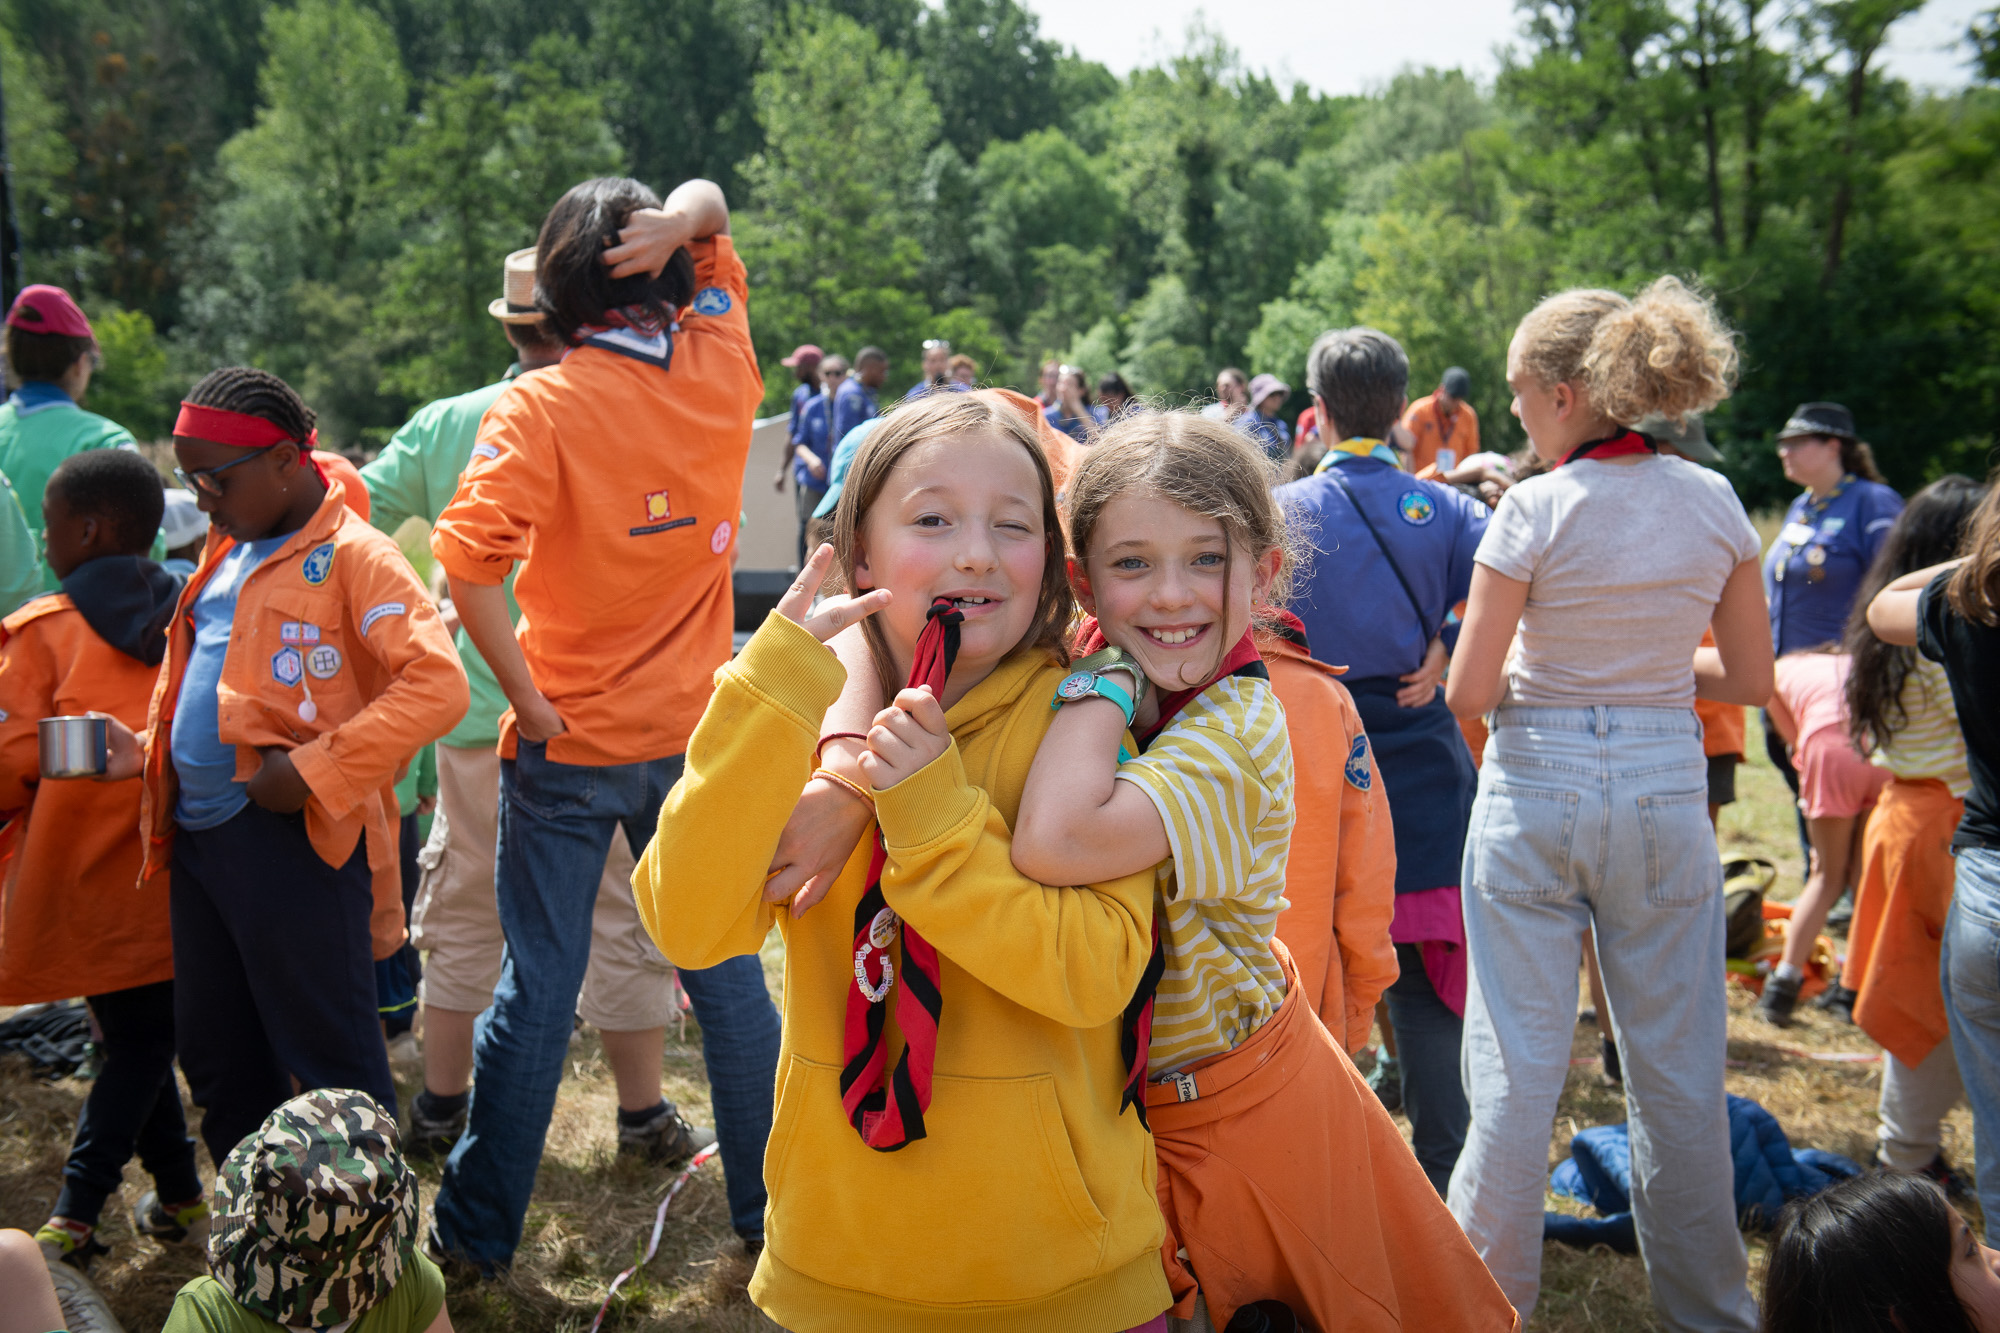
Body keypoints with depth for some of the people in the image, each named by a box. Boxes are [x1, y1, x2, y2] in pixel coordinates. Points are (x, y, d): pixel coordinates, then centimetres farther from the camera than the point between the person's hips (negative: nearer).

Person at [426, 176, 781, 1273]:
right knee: (726, 973, 14)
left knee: (538, 983, 8)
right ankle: (771, 1202, 27)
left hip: (569, 743, -3)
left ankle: (480, 1225, 24)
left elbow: (467, 564, -27)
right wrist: (683, 223, -10)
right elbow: (709, 206, 12)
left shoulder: (541, 406, -13)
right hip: (695, 733, 3)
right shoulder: (720, 372, -2)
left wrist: (526, 695, -15)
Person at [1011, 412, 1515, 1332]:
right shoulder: (1106, 708, -8)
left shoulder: (1237, 728, -27)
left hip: (1239, 1111, -6)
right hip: (1112, 1105, 6)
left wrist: (1102, 677, -32)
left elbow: (1058, 846, -44)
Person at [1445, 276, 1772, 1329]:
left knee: (1517, 1063, 5)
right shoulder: (1714, 503, 1)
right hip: (1667, 792, 4)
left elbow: (1466, 693, -10)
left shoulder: (1535, 509, -11)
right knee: (1678, 1070, 14)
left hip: (1538, 789, -3)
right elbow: (1750, 680, 7)